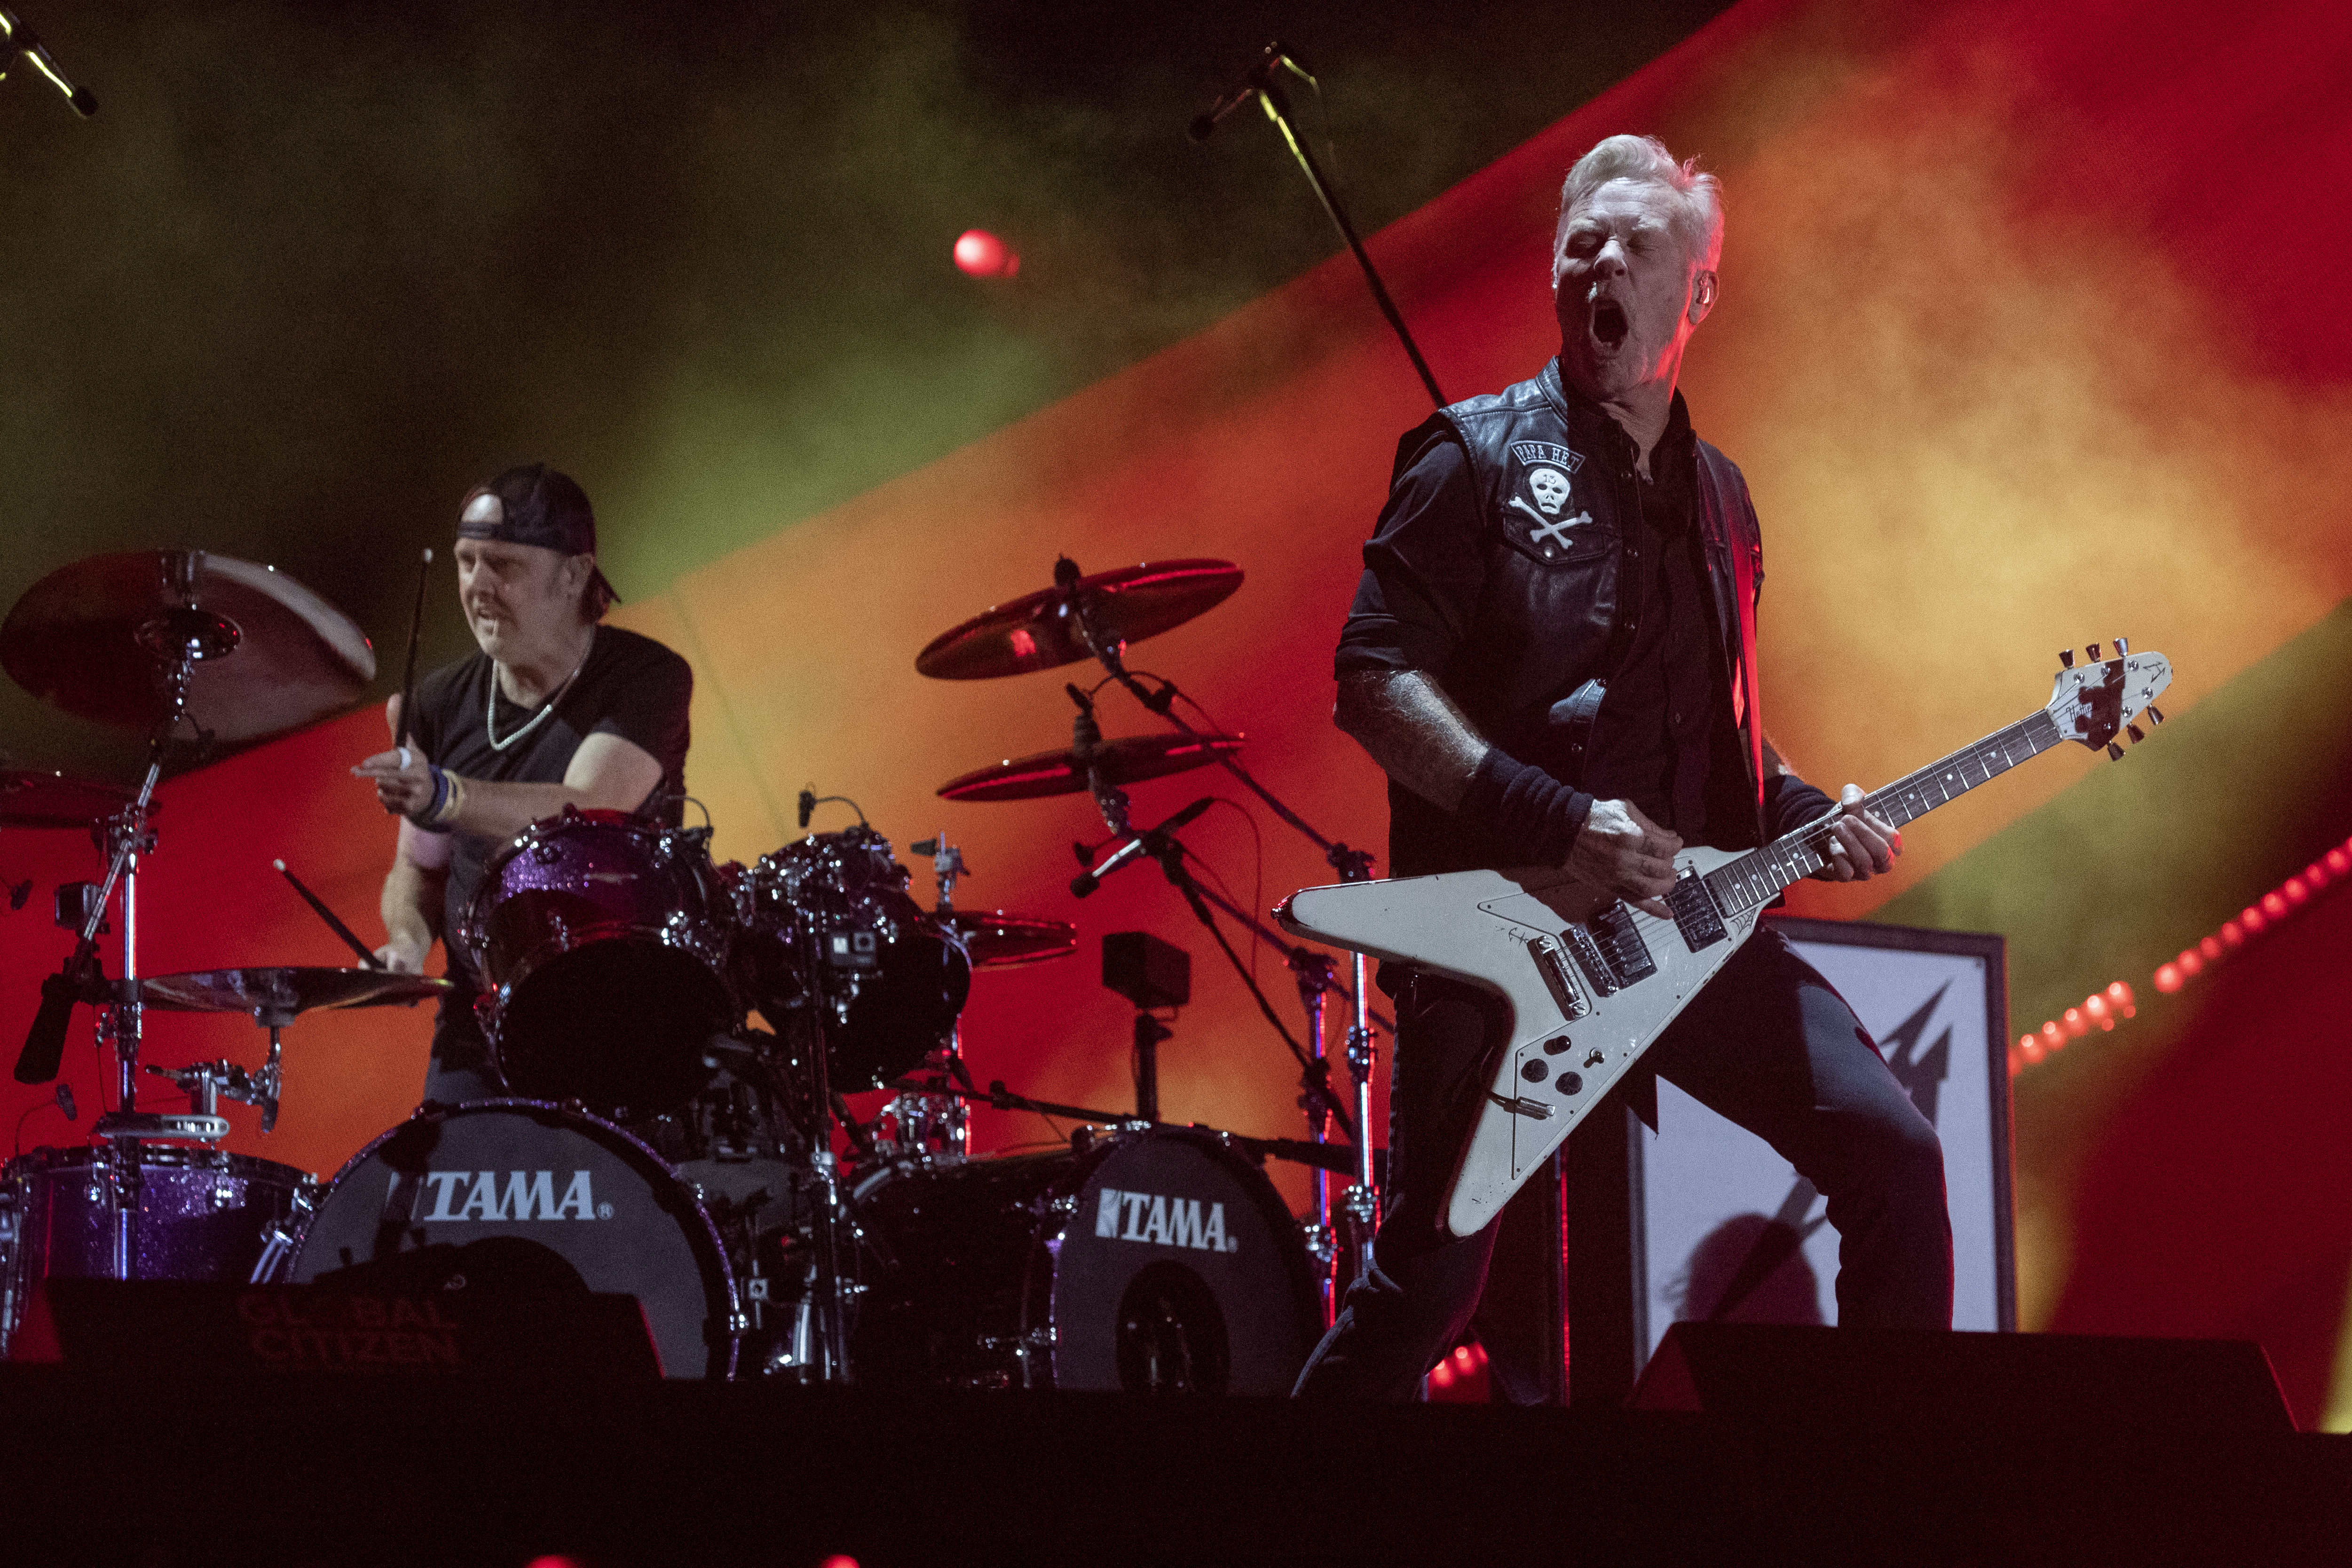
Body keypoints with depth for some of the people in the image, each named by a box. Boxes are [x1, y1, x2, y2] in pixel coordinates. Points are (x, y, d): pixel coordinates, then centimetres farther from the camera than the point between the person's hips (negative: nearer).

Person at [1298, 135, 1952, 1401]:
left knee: (1893, 1154, -5)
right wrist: (1558, 822, -19)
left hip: (1687, 920, 6)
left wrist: (1800, 812, 6)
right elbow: (1372, 680, -11)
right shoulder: (1479, 458, -2)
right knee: (1428, 1275, -9)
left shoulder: (1715, 494, 18)